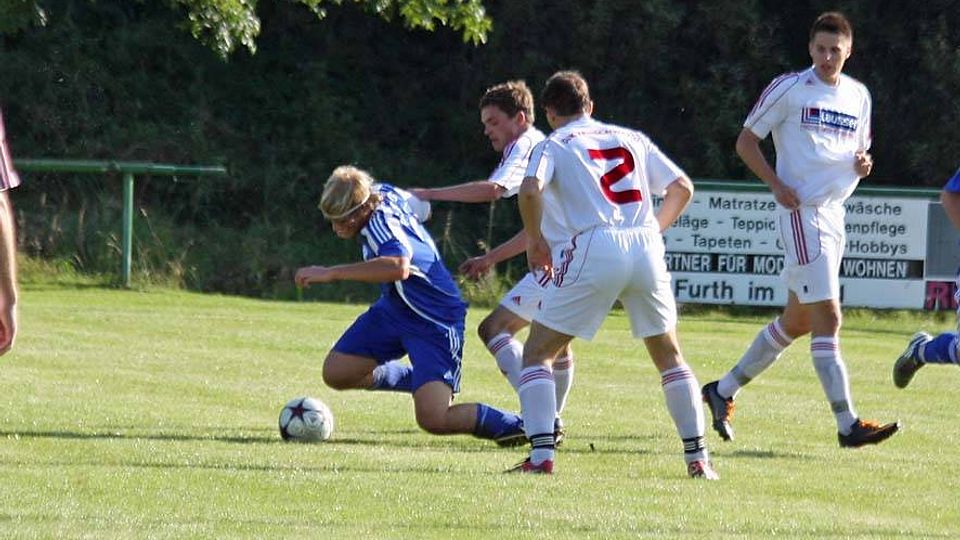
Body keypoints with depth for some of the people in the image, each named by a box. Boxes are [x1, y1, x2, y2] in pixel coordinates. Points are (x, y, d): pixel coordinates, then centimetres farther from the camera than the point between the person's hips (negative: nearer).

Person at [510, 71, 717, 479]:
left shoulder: (554, 145, 11)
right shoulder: (631, 139, 23)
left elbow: (531, 189, -9)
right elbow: (681, 188, 20)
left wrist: (535, 241, 4)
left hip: (595, 249, -4)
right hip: (646, 247, 4)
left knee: (537, 352, 6)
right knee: (669, 354, 20)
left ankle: (541, 455, -9)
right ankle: (697, 457, 15)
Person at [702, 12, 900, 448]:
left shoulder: (858, 96, 13)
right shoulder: (789, 89, -5)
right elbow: (746, 141, -2)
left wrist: (862, 165, 0)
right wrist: (777, 185, -15)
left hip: (834, 213, 8)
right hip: (801, 211, -8)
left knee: (797, 321, 14)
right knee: (827, 318, -13)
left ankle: (722, 391, 28)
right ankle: (847, 425, -16)